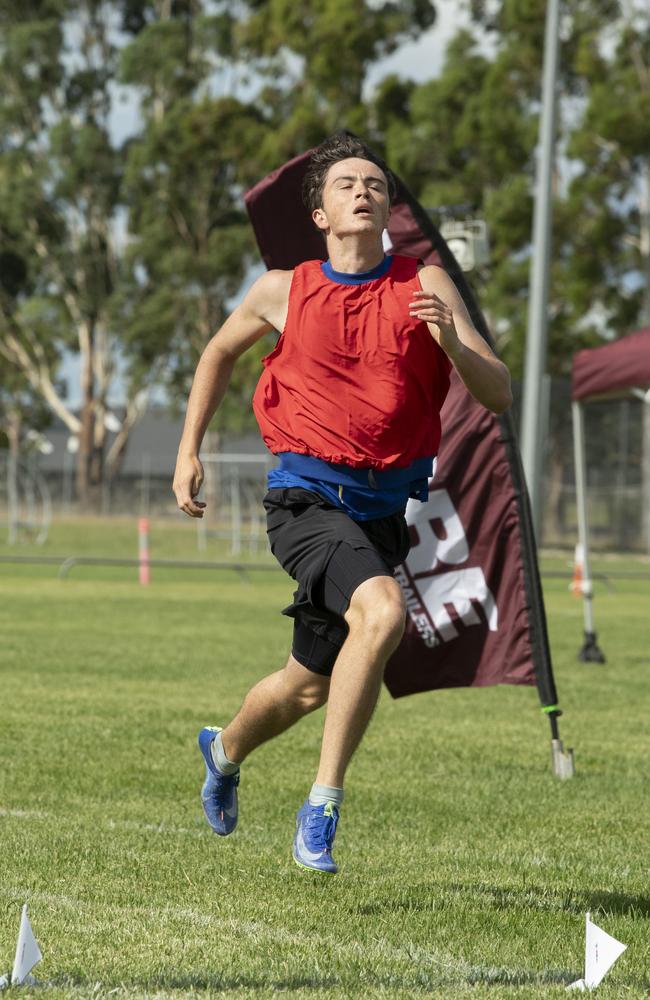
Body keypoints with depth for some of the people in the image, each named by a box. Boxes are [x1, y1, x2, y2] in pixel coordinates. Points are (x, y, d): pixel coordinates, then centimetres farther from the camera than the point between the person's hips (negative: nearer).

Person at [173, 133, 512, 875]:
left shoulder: (425, 287, 3)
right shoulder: (282, 292, 2)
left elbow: (499, 394, -1)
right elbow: (220, 353, 22)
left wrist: (449, 342, -20)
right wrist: (188, 451, 15)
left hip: (382, 509, 3)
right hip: (307, 498, -3)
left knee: (310, 686, 11)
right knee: (381, 613, -30)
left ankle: (225, 750, 43)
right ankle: (323, 803, -21)